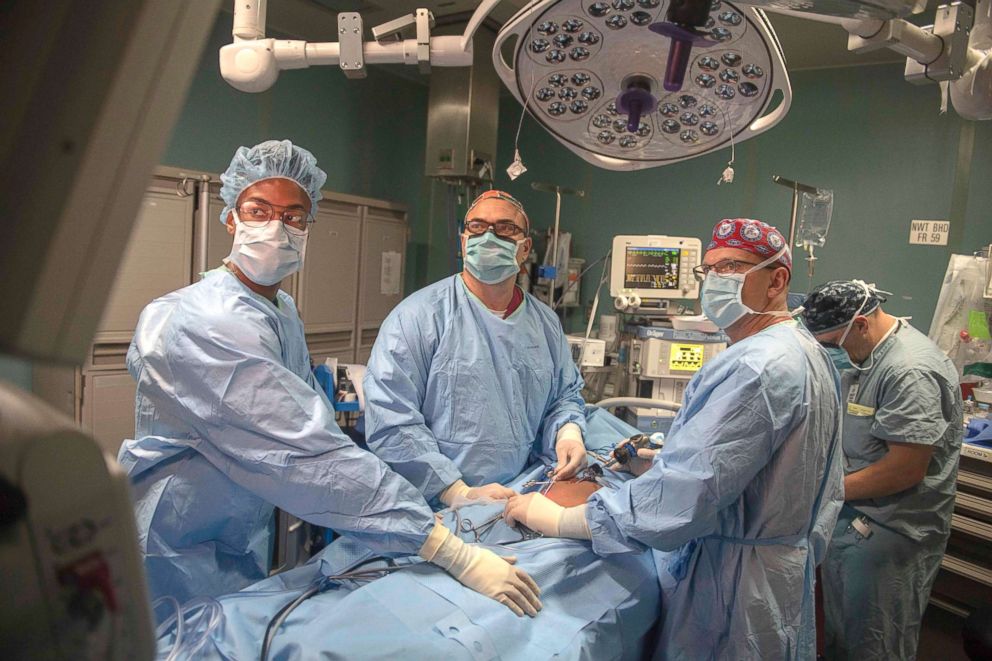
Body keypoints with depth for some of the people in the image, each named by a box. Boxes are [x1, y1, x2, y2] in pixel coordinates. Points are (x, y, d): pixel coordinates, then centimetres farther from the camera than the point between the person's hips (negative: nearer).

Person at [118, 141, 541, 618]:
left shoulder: (283, 312, 3)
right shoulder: (204, 324, -28)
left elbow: (310, 425, 3)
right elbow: (308, 452, -36)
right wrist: (454, 553, -37)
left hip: (243, 550, 8)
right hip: (179, 562, -8)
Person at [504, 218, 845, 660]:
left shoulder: (756, 368, -27)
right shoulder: (805, 351, 8)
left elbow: (687, 494, -32)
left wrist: (559, 520, -24)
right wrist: (668, 462, 6)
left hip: (735, 580, -9)